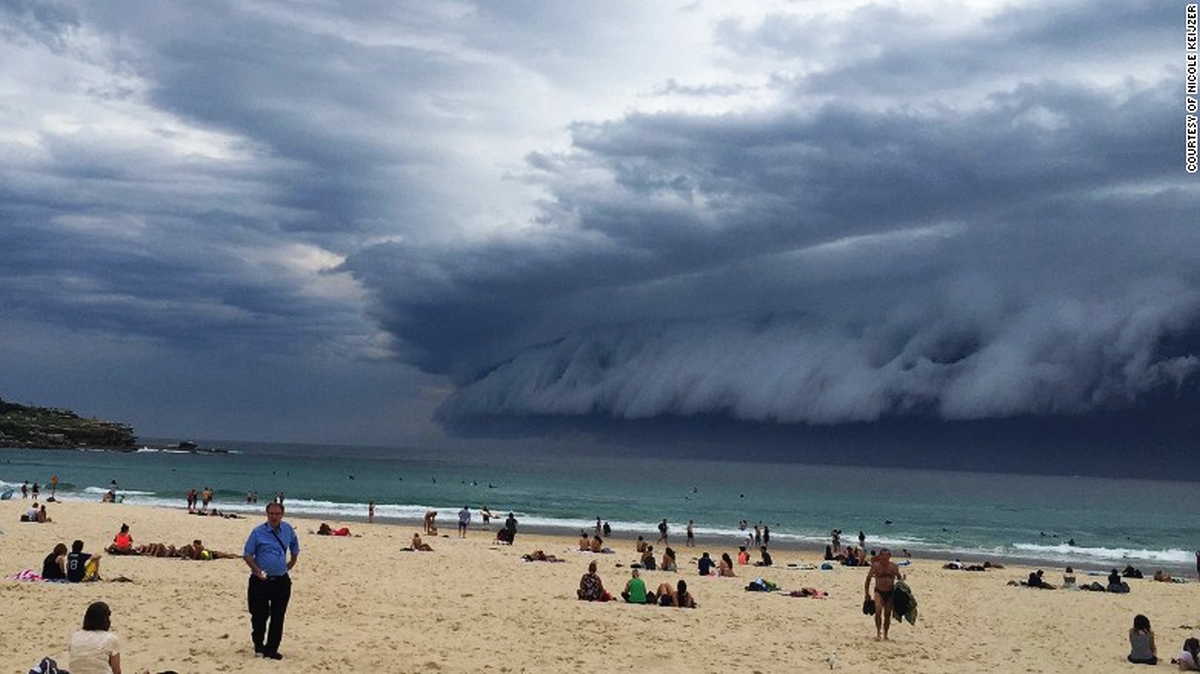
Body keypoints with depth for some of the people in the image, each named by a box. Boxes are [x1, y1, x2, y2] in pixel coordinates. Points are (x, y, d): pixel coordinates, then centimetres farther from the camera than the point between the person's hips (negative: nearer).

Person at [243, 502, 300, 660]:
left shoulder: (288, 529, 5)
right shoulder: (258, 532, -7)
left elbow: (295, 547, 25)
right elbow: (247, 554, -6)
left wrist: (291, 563, 17)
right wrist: (257, 570, -18)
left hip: (281, 580, 3)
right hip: (260, 581, -3)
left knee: (278, 617, 1)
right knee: (259, 615, 5)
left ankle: (271, 649, 9)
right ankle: (258, 645, 27)